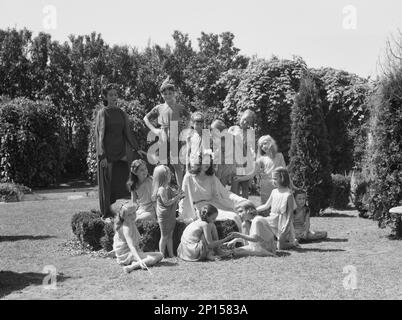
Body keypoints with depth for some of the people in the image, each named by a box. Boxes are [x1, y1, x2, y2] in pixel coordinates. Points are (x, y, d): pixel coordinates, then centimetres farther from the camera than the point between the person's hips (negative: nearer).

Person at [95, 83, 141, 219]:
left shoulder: (122, 113, 12)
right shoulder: (102, 113, -2)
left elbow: (127, 133, 16)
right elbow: (100, 135, -8)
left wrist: (137, 149, 8)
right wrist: (102, 156, -16)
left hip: (121, 152, 4)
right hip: (107, 153, -4)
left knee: (122, 181, 1)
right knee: (106, 183, 0)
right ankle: (106, 213, 9)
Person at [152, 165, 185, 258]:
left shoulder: (167, 187, 9)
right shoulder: (162, 189, -21)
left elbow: (171, 195, 21)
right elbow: (167, 202, -23)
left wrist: (177, 194, 3)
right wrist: (177, 197, -18)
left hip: (171, 215, 10)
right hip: (164, 216, -10)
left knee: (170, 235, 15)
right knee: (164, 236, 0)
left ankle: (171, 254, 23)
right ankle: (162, 255, 10)